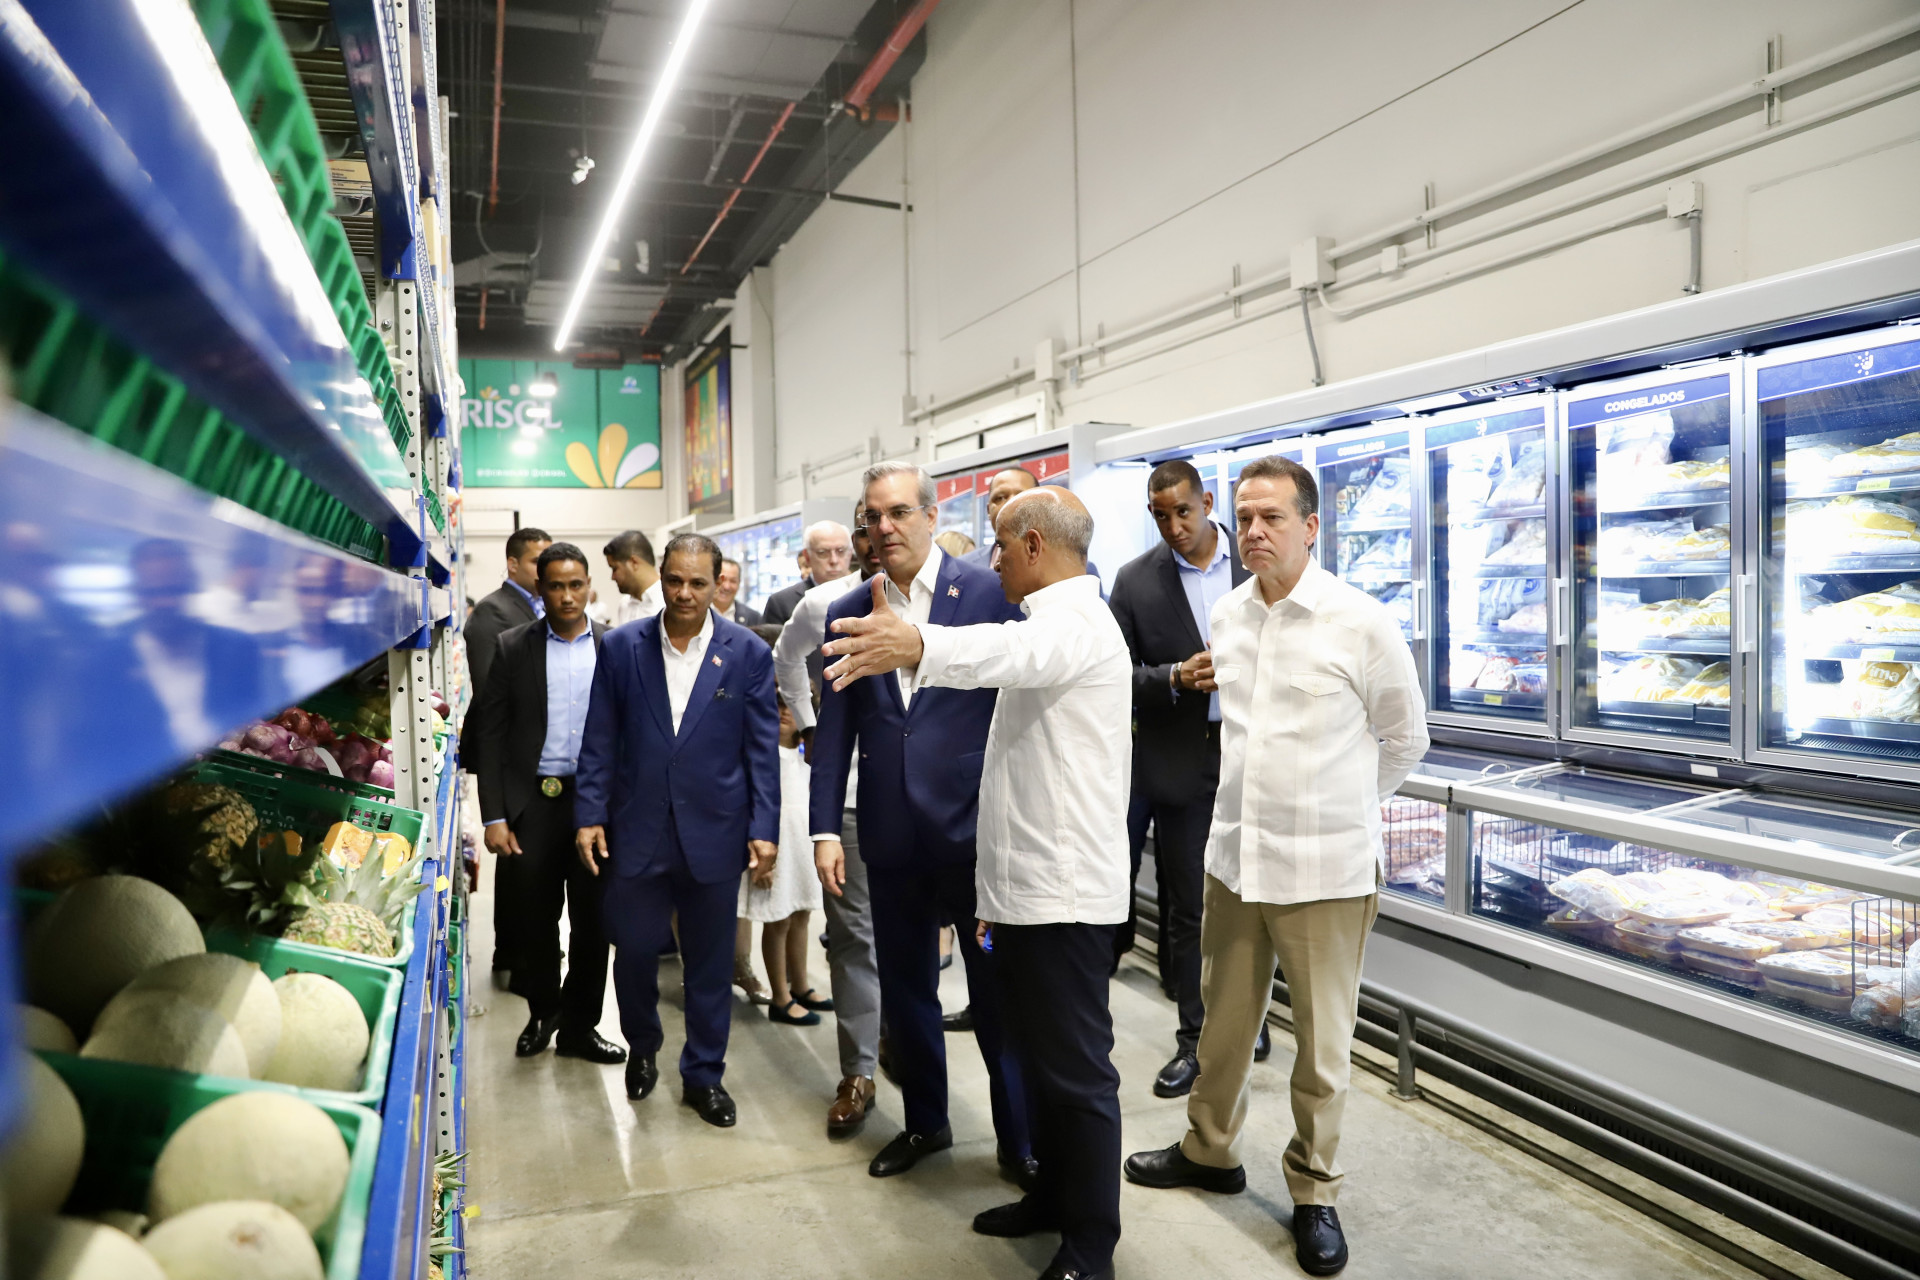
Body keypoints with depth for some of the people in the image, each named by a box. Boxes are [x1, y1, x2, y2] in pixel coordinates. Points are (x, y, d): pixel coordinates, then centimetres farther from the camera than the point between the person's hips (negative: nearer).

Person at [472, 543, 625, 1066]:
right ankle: (543, 1011, 34)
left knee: (593, 920, 8)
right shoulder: (512, 647, 1)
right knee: (534, 916, 10)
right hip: (532, 802, 0)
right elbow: (492, 734, 1)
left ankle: (579, 1025, 25)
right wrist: (494, 816, -5)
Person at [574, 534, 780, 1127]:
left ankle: (703, 1074, 28)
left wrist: (764, 828, -6)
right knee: (633, 949, 9)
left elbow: (762, 748, -1)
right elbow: (601, 739, 4)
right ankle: (641, 1049, 38)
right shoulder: (623, 645, 1)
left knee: (710, 961, 9)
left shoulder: (748, 652, -3)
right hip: (637, 828, 1)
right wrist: (590, 814, -1)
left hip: (714, 832, -1)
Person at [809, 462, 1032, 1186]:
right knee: (905, 989, 16)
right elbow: (833, 732, 8)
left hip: (975, 828, -4)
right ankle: (925, 1123, 36)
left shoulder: (990, 592, -5)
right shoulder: (847, 615, 7)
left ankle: (1019, 1139, 25)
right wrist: (825, 828, 2)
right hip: (891, 836, 4)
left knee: (997, 991, 7)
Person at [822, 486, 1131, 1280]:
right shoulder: (1053, 623, 19)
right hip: (1025, 886, 10)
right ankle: (1053, 1195, 35)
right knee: (1038, 1055, 20)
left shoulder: (1075, 621, -14)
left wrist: (917, 647, -60)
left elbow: (1014, 652, -40)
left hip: (1062, 893, -10)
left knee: (1077, 1069, 1)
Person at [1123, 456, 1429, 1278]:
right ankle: (1210, 1151, 39)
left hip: (1325, 869, -5)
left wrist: (1337, 809, 8)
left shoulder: (1361, 622, -12)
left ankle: (1313, 1192, 28)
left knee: (1322, 1043, 8)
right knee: (1224, 1020, 19)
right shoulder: (1227, 615, 4)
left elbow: (1405, 738, 1)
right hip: (1234, 855, 5)